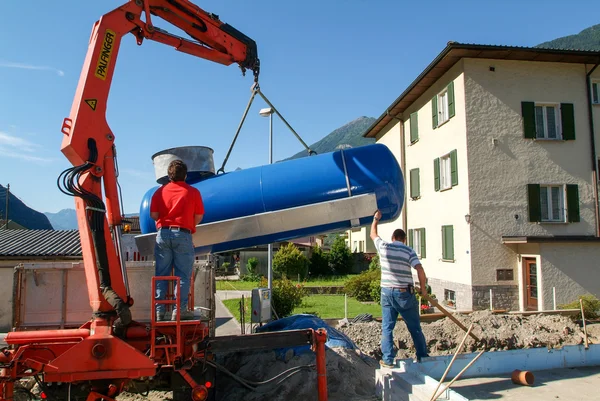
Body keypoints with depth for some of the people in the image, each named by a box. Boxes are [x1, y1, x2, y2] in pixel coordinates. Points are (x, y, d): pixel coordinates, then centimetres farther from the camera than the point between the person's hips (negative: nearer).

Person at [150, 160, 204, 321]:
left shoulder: (160, 191, 7)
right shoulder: (193, 192, 1)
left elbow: (154, 215, 3)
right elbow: (199, 216, 2)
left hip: (163, 233, 3)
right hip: (183, 235, -3)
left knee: (161, 274, 8)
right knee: (183, 275, 2)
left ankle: (159, 310, 10)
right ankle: (179, 310, 0)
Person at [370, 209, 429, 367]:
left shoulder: (383, 247, 0)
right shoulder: (409, 251, -5)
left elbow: (373, 234, 19)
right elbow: (420, 269, -16)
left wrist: (376, 218, 31)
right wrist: (423, 288, -4)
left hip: (387, 292, 2)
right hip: (405, 293, -1)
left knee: (387, 327, 8)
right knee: (415, 328, 11)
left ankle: (388, 359, 7)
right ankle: (423, 357, 19)